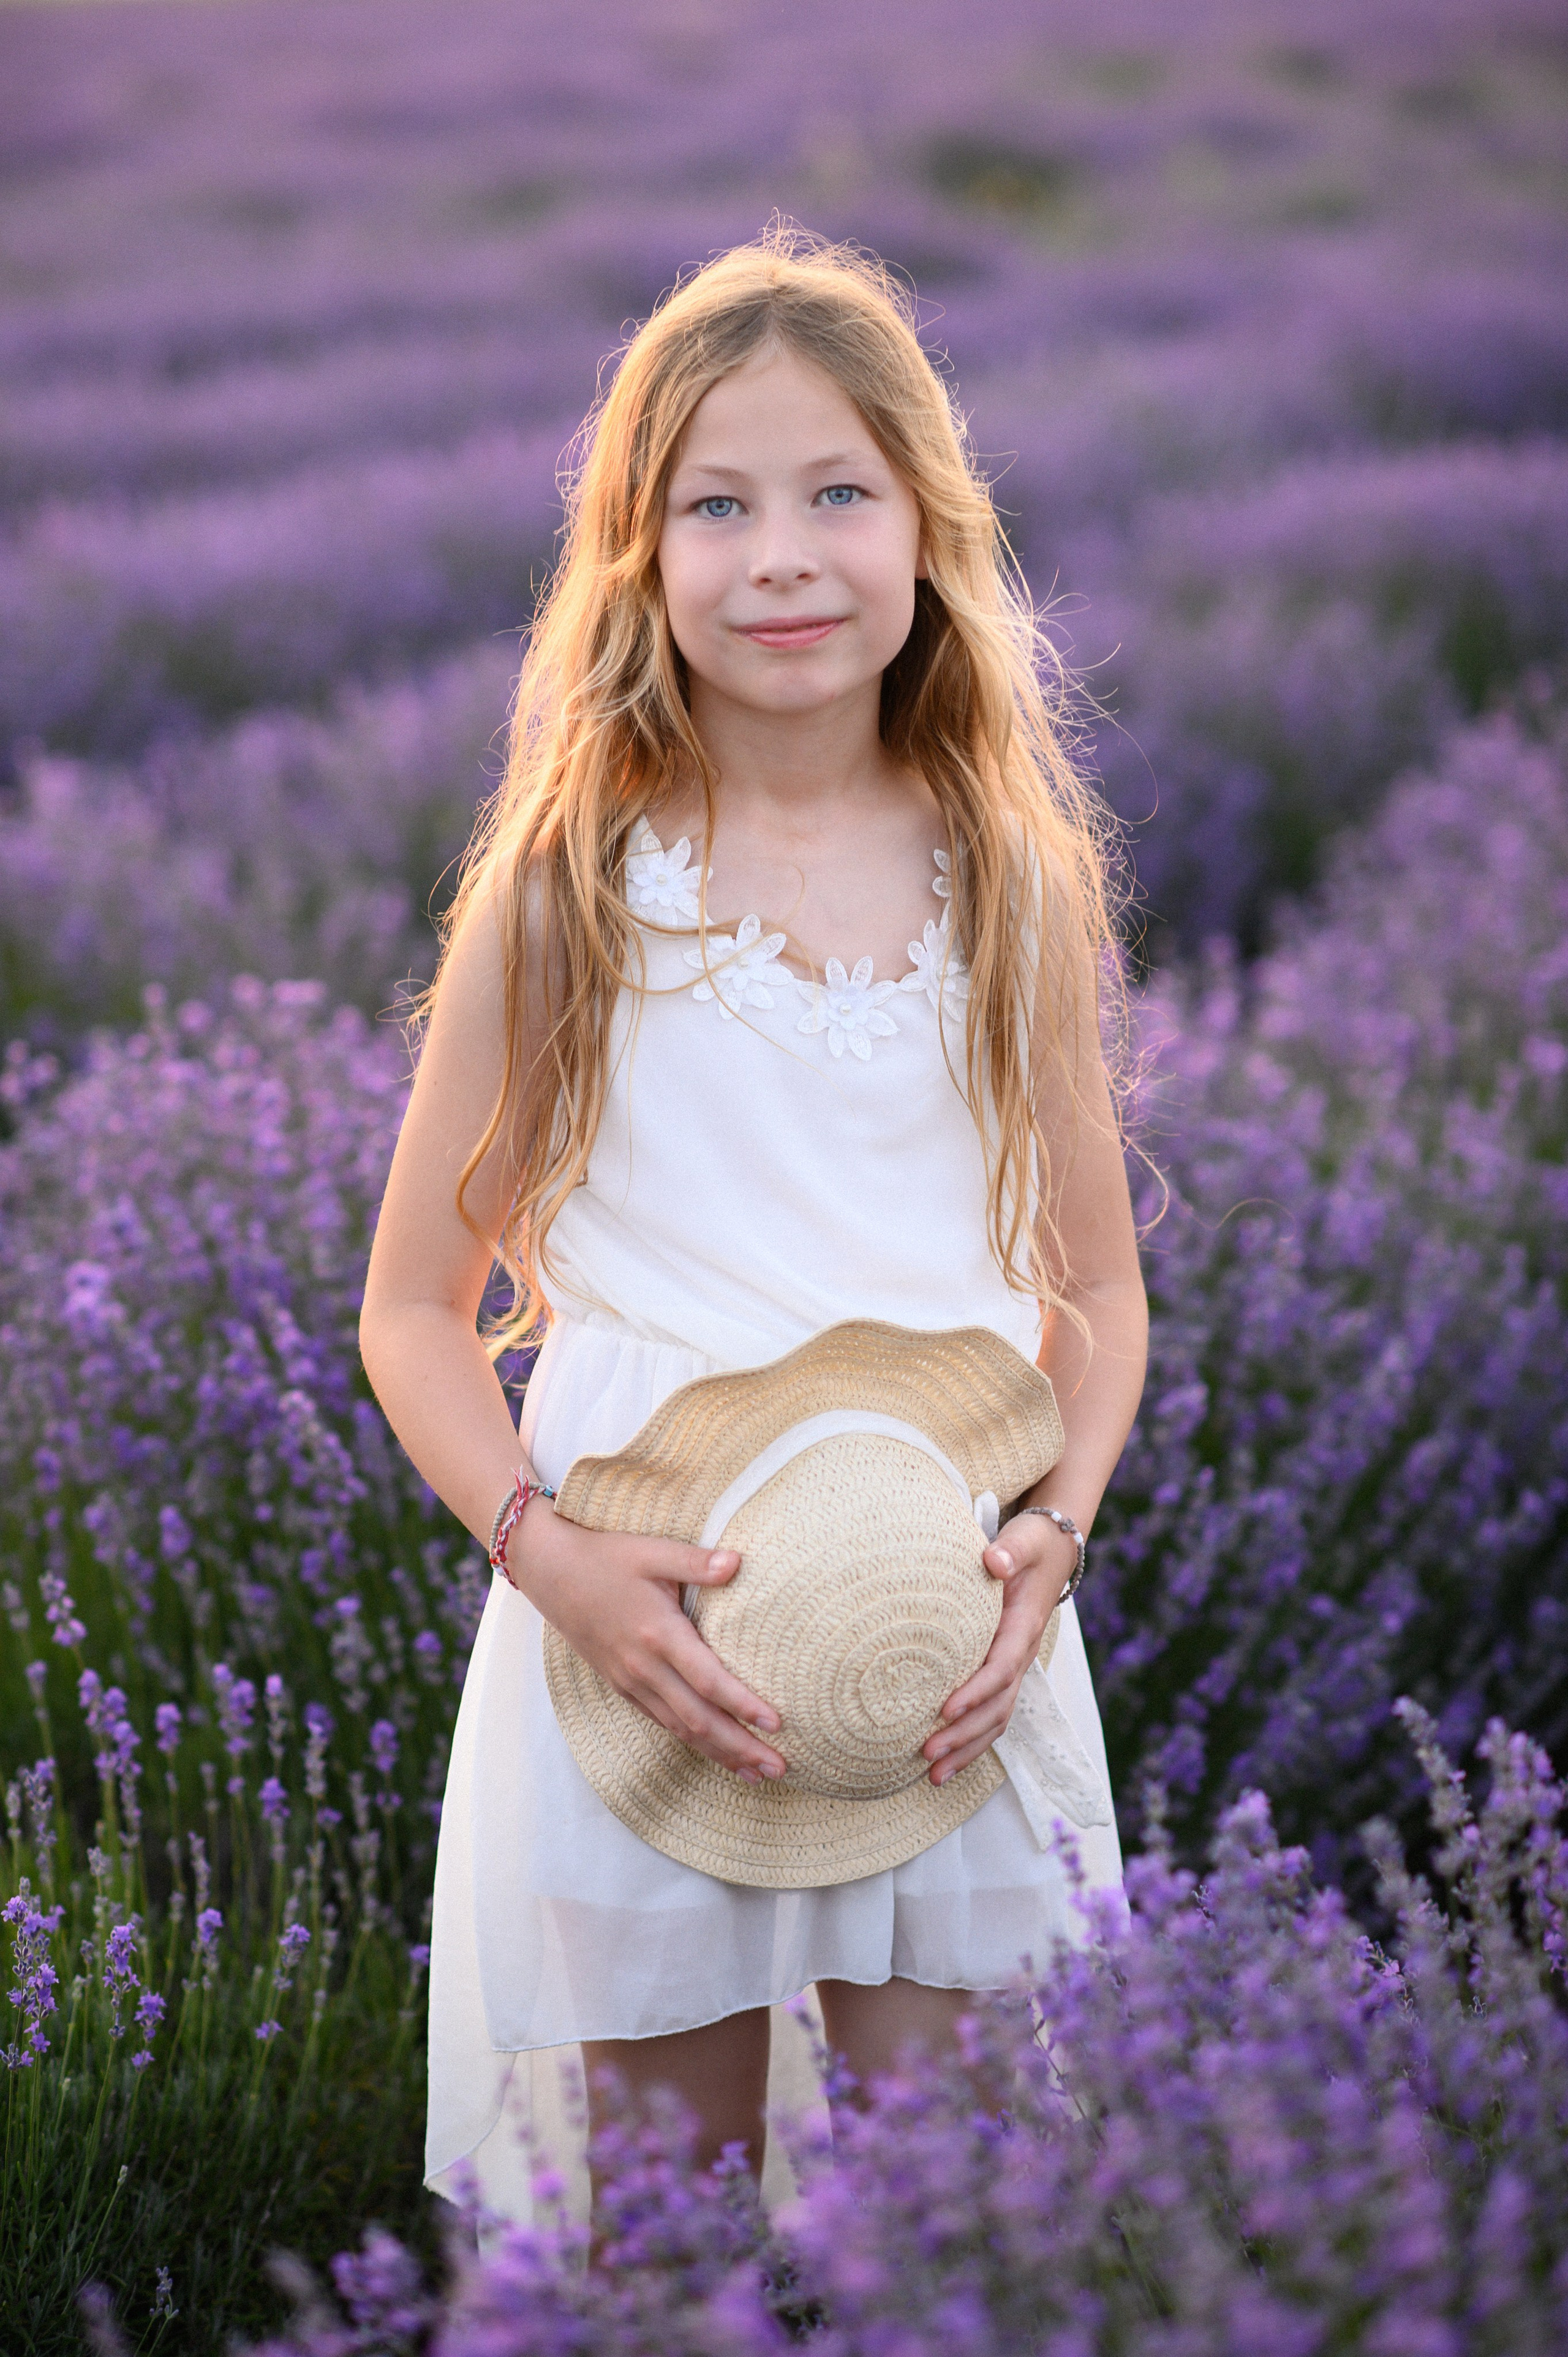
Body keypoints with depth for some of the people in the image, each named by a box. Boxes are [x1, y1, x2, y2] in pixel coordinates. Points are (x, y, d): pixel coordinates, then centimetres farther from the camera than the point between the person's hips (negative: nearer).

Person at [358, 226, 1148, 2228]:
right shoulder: (565, 888, -4)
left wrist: (1057, 1527, -8)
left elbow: (1097, 1284, 10)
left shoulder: (1016, 880, 1)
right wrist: (546, 1554, -15)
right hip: (641, 1628, -1)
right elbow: (414, 1310, 1)